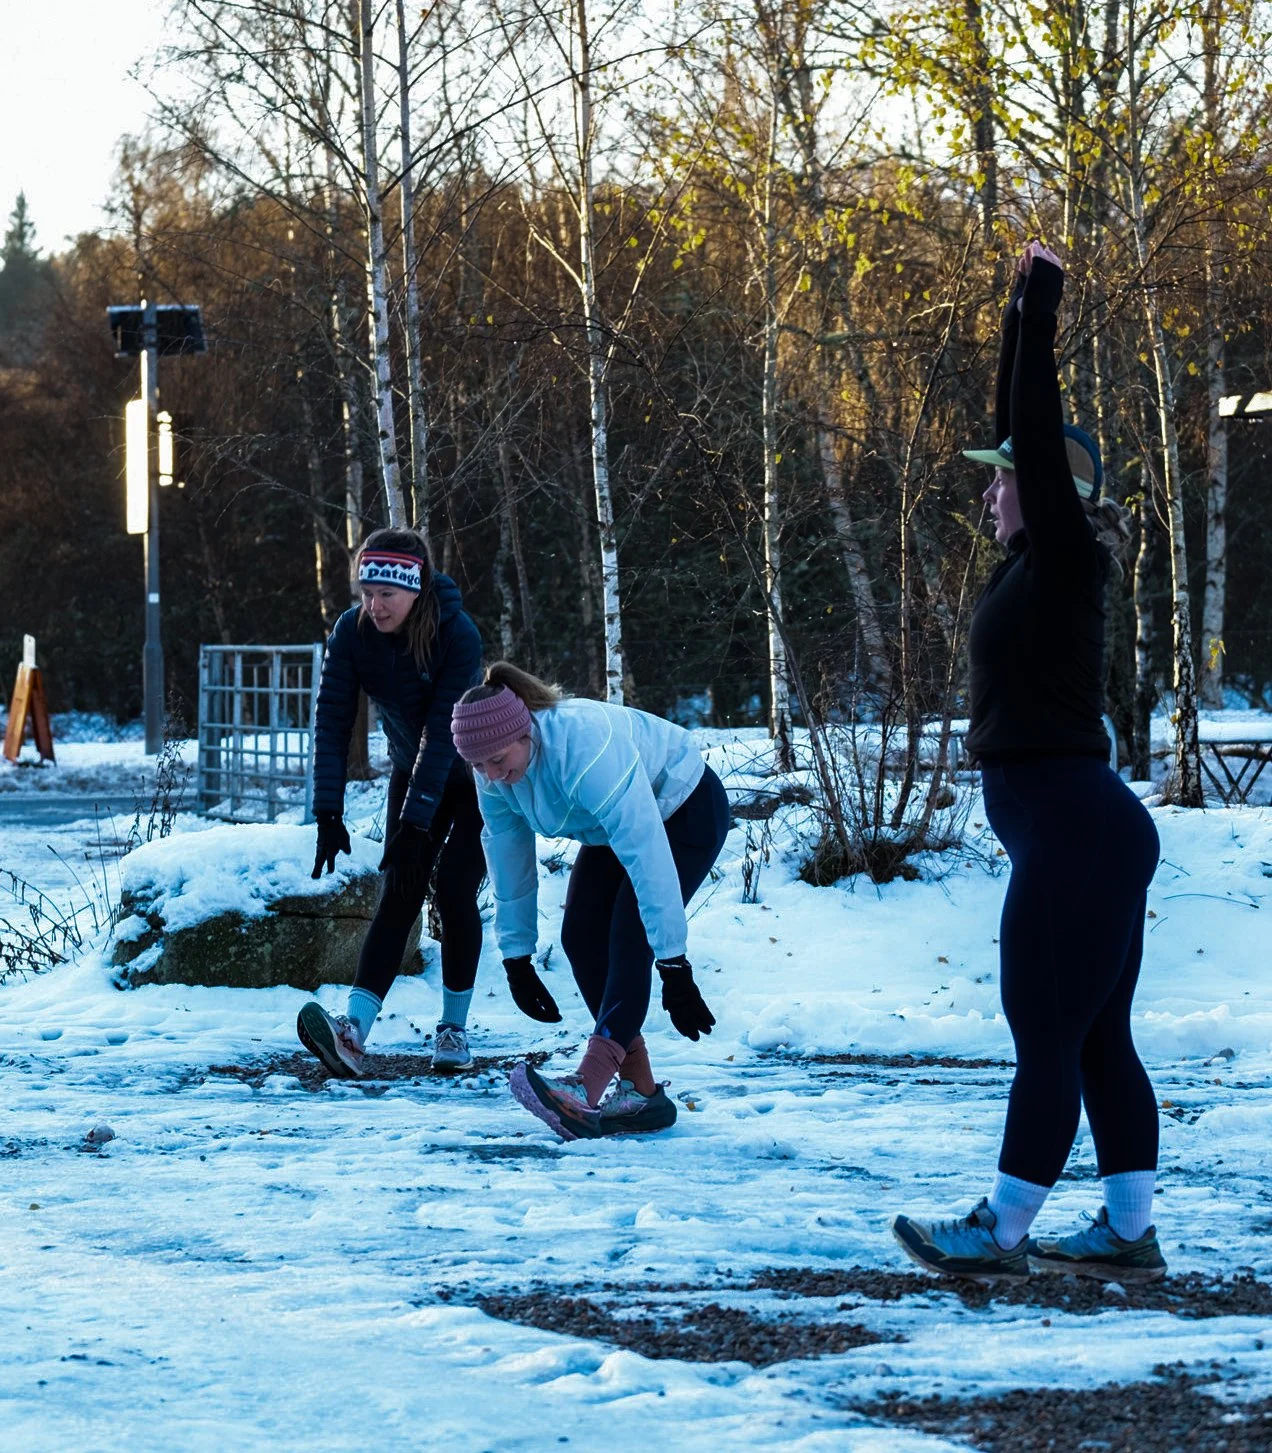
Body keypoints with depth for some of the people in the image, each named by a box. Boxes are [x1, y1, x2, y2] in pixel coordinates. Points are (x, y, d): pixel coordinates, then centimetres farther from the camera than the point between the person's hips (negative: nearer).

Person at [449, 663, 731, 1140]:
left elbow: (649, 855, -43)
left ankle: (584, 1091, -35)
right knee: (582, 936, -6)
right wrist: (516, 956, 0)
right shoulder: (497, 772, -18)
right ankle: (640, 1093, -2)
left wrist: (673, 967, -43)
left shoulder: (587, 751, -42)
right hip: (615, 824, 8)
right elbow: (507, 859, -5)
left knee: (630, 936, -23)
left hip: (685, 810, -8)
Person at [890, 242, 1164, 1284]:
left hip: (1073, 833, -10)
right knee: (1098, 1040, 10)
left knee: (1048, 1039, -5)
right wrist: (1024, 311, 20)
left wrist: (1042, 309, -12)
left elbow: (1040, 436, -17)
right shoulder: (1042, 564, 12)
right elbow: (1027, 430, 19)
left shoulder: (1064, 562, -11)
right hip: (1085, 831, 10)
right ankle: (1130, 1234, 13)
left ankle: (1000, 1236, -1)